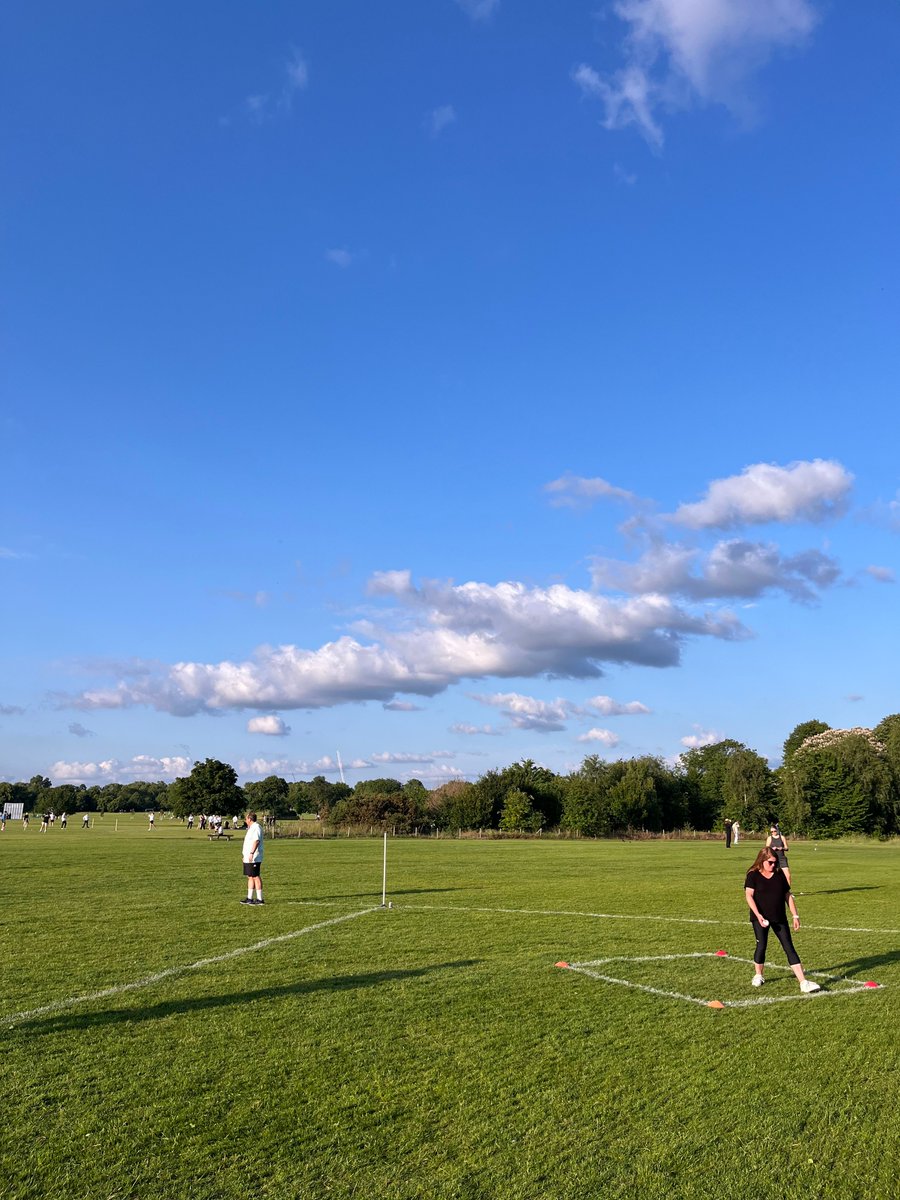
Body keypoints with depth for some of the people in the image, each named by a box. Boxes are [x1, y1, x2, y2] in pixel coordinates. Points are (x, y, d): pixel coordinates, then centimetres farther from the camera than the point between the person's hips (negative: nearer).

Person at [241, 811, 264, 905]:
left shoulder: (256, 827, -15)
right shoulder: (251, 828, 19)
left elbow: (256, 841, -27)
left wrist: (252, 853, -34)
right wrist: (244, 853, 31)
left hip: (254, 858, -11)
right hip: (248, 858, 11)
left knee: (256, 877, -7)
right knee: (250, 877, 13)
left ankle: (260, 899, -3)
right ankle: (249, 898, 19)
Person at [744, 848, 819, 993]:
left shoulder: (780, 875, 8)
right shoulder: (753, 875, -4)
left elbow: (788, 895, 12)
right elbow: (749, 895, -13)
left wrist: (795, 916, 7)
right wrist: (758, 915, -23)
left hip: (779, 918, 3)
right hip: (760, 918, -3)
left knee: (789, 948, -1)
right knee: (761, 946, -1)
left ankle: (803, 982, -6)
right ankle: (758, 976, 23)